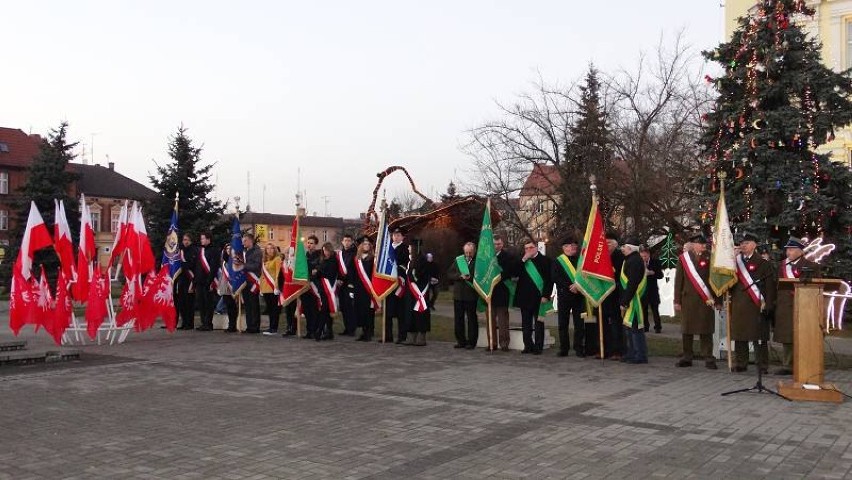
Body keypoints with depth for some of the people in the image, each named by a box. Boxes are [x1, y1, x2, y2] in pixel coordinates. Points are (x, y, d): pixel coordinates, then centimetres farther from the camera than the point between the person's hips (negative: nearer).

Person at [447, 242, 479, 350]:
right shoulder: (458, 260, 8)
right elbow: (449, 274, 4)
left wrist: (471, 277, -19)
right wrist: (460, 276, -11)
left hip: (471, 295, -4)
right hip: (458, 295, 4)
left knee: (472, 319, 3)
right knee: (458, 319, 8)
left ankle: (471, 342, 9)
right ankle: (461, 341, 18)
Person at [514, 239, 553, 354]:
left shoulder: (544, 260, -2)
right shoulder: (522, 261, 11)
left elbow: (549, 279, -5)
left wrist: (545, 295, -12)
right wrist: (524, 259, -8)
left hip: (539, 297, -4)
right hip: (525, 297, 4)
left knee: (539, 323, 1)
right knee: (526, 323, 8)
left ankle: (538, 347, 5)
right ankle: (528, 345, 16)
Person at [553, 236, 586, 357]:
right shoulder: (558, 261, 5)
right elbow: (555, 278, -5)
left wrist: (578, 286, -13)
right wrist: (569, 287, -14)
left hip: (579, 296, 1)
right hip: (564, 295, -1)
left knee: (579, 323, 0)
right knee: (563, 323, 3)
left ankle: (579, 348, 7)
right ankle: (564, 348, 11)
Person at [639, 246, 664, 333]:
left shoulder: (655, 262, -2)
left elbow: (660, 275, -3)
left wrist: (652, 273, -19)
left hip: (652, 289, -1)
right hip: (642, 289, 2)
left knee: (655, 309, 1)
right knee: (644, 309, 6)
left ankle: (658, 327, 7)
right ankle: (645, 326, 15)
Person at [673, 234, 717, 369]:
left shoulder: (709, 258, 5)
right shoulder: (683, 258, 6)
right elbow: (678, 280, 6)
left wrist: (714, 298, -3)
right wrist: (677, 301, 2)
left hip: (705, 300, -1)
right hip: (688, 299, 1)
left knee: (706, 330, 1)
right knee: (687, 329, 6)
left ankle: (708, 359, 6)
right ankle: (687, 357, 15)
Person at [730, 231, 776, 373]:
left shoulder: (762, 263, -1)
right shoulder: (735, 262, 13)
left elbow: (770, 284, -5)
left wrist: (766, 303, -11)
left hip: (756, 305, -4)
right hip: (738, 305, 4)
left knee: (759, 337, 0)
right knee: (739, 336, 7)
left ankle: (762, 365, 6)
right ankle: (740, 364, 14)